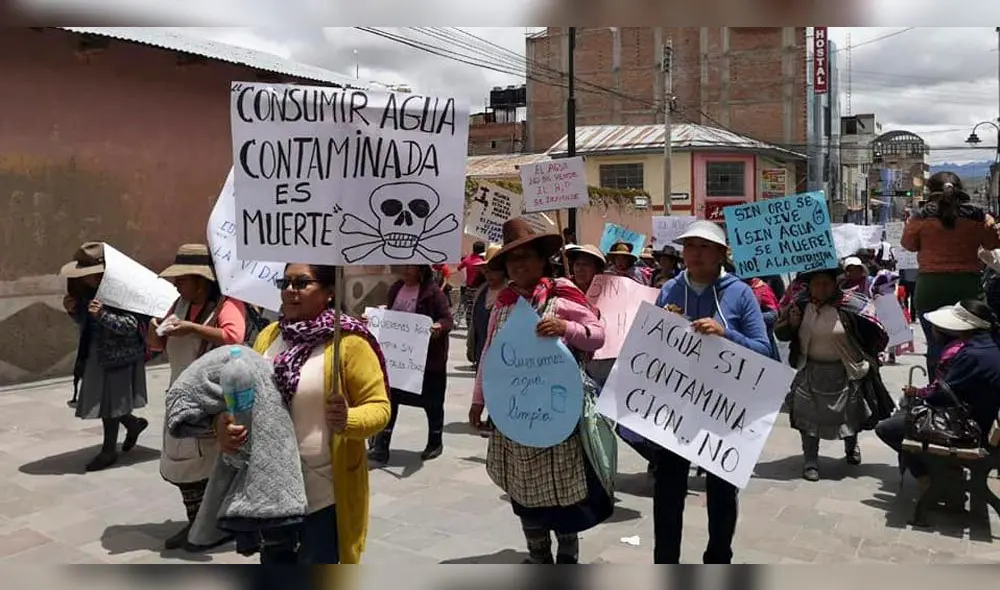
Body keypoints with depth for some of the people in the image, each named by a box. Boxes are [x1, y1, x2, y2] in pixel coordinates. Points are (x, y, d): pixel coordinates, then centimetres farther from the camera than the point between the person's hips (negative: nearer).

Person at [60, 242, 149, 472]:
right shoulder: (90, 291, 4)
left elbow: (132, 325, -24)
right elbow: (87, 323, 14)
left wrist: (103, 315, -34)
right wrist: (73, 310, -5)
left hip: (118, 357, -8)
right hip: (96, 354, 8)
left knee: (109, 402, 0)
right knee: (99, 399, 14)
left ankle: (109, 450, 16)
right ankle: (134, 423, 38)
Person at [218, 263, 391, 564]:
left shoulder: (348, 341, -13)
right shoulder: (269, 336, 6)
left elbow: (379, 407, -12)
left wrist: (348, 420, -32)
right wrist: (225, 421, -12)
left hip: (324, 490, -6)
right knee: (274, 562, 23)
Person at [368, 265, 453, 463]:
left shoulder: (432, 291, -12)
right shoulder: (395, 289, 7)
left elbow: (447, 319, -14)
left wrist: (439, 327, -34)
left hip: (427, 357, -5)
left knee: (431, 401, 10)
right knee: (390, 397, 1)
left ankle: (435, 442, 30)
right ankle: (381, 446, 6)